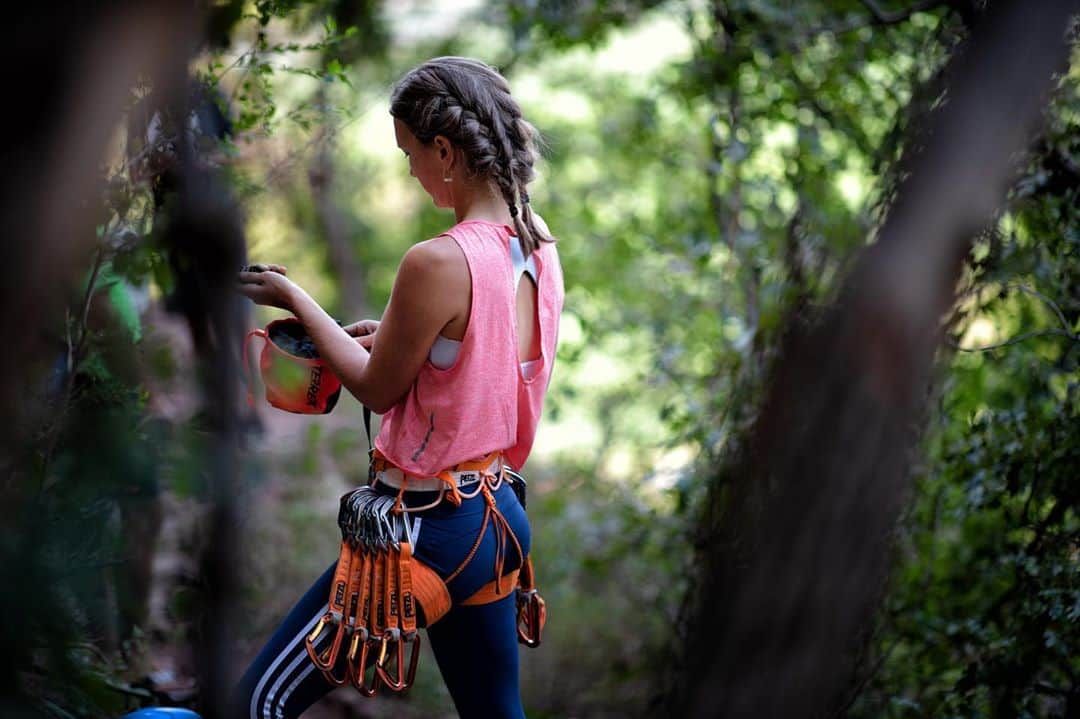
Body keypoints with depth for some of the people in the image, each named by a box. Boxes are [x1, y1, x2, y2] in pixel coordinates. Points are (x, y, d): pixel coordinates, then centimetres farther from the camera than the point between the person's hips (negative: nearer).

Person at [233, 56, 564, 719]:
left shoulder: (438, 263, -23)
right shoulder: (542, 250, 1)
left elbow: (377, 389, -8)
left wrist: (297, 299, 3)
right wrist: (392, 332, 13)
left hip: (425, 527, -8)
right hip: (501, 517, 8)